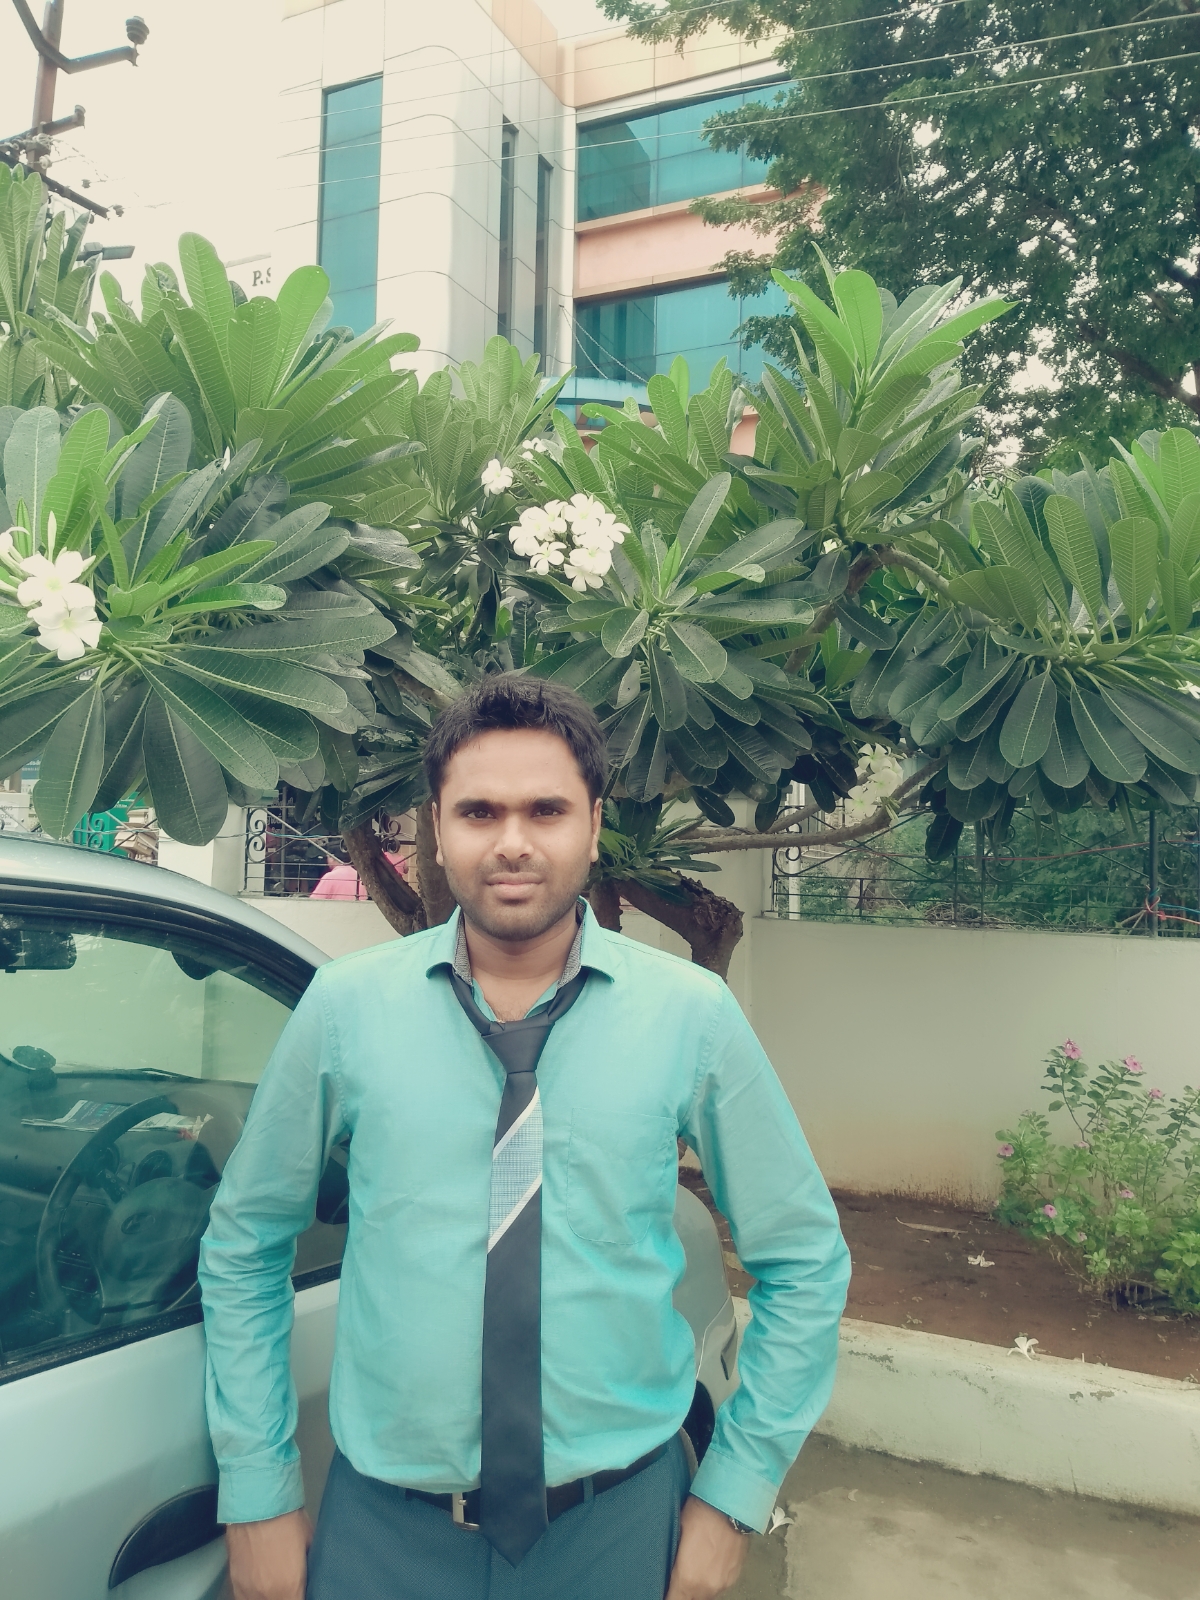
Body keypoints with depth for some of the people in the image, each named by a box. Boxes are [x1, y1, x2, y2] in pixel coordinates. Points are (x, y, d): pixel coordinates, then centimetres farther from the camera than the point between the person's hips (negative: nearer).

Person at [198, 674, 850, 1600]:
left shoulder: (693, 1014, -12)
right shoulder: (344, 1007, -9)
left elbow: (806, 1263, -2)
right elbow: (243, 1250, 2)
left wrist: (734, 1495, -3)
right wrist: (259, 1496, 2)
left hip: (619, 1524, 0)